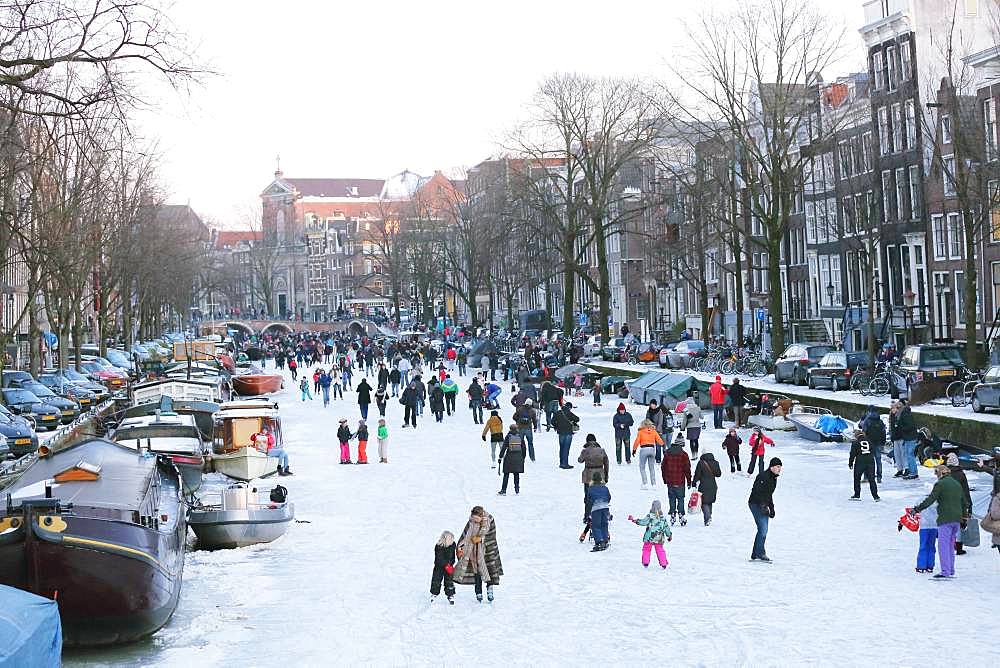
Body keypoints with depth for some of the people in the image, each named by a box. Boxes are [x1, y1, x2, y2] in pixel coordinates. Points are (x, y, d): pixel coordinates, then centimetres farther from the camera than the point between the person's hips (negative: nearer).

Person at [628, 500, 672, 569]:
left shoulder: (650, 516, -11)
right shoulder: (663, 517, 3)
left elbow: (643, 522, -16)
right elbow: (666, 527, 9)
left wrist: (634, 520, -11)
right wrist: (669, 535, 22)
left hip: (649, 537, -3)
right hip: (659, 539, 3)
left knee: (646, 549, 11)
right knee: (660, 550, 13)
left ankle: (645, 563, 8)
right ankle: (663, 564, 10)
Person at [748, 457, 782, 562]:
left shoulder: (774, 479, 14)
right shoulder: (763, 476, -15)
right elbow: (756, 491, -22)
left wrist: (772, 509, 22)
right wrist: (763, 505, -26)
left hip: (764, 505, 9)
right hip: (756, 504, -9)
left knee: (763, 530, 8)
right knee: (763, 529, -14)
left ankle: (755, 554, 13)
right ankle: (760, 553, -9)